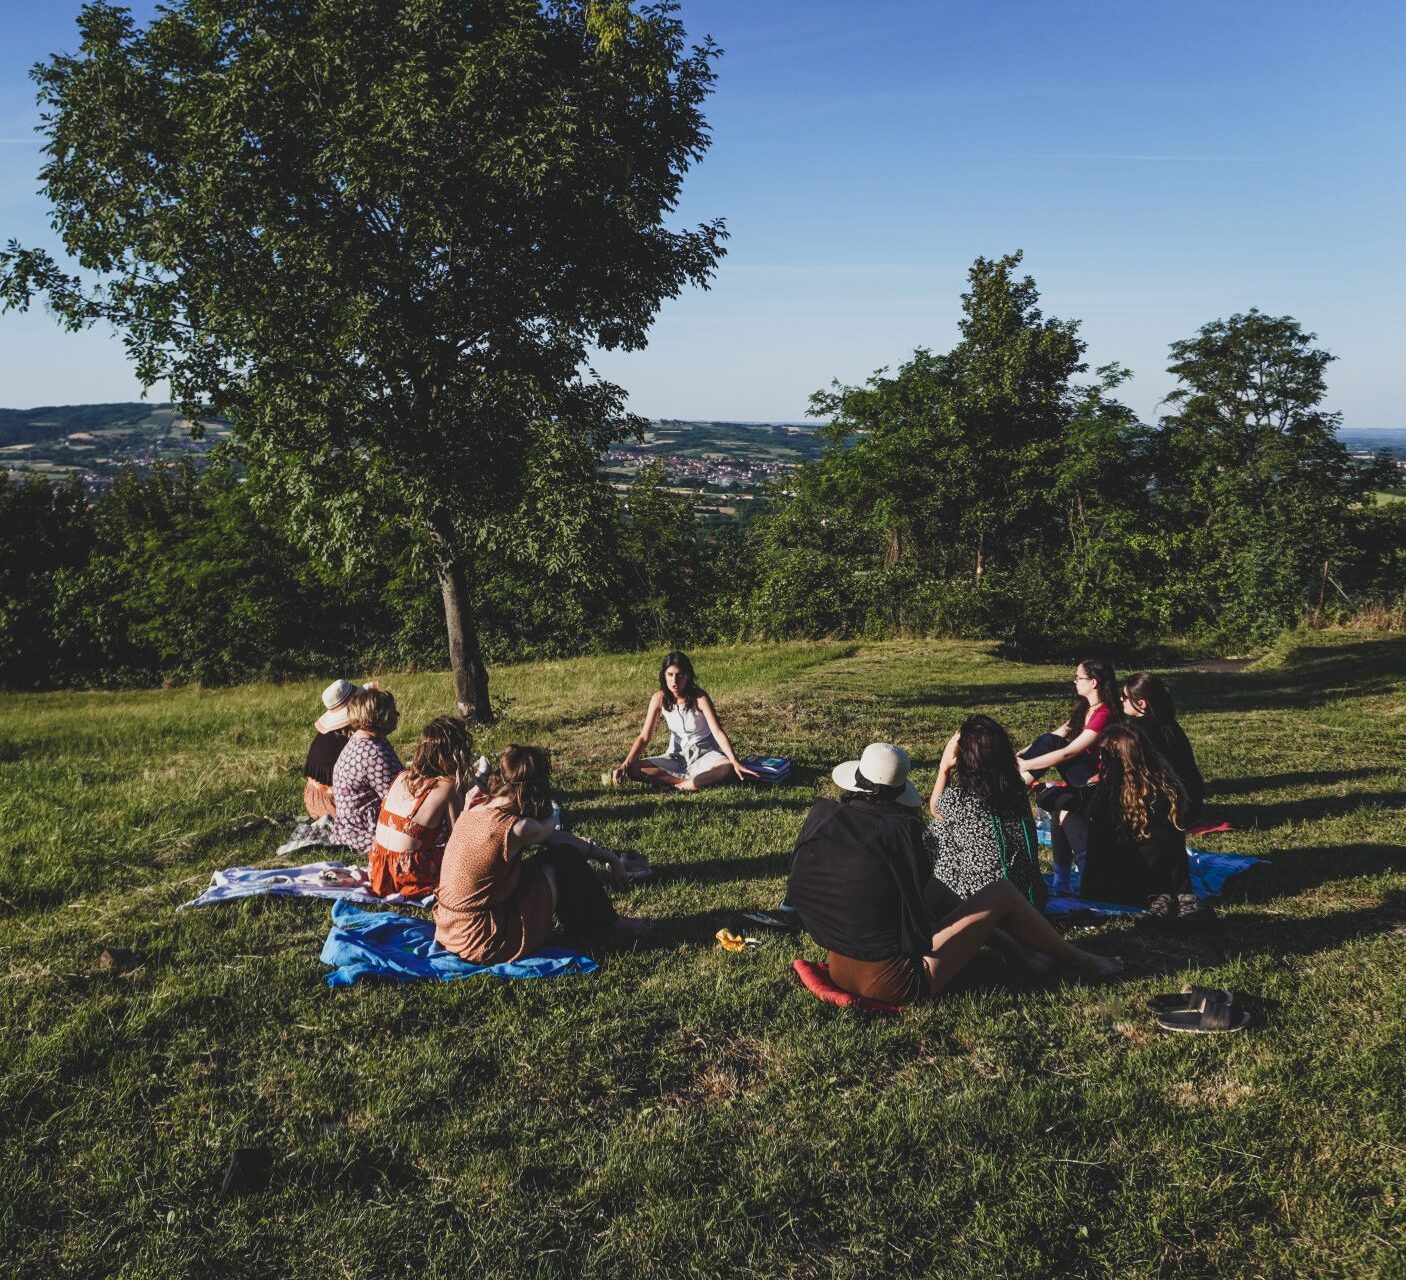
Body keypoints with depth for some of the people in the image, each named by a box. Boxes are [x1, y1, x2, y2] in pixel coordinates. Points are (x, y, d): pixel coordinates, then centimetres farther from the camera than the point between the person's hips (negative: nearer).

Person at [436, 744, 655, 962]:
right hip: (485, 946, -8)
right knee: (565, 860, 0)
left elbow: (545, 832, 12)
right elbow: (548, 828, 2)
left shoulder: (475, 813, 2)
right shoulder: (515, 830, -24)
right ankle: (610, 928, 19)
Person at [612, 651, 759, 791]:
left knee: (727, 767, -36)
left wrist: (735, 762, -40)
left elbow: (718, 733, -25)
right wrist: (625, 764, -23)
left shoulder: (699, 698, -17)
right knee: (633, 769, -21)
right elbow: (644, 737, -9)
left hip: (704, 754, -3)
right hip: (676, 757, 4)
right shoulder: (660, 698, -10)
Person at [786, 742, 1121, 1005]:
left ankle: (1011, 943, 40)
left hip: (839, 971, 6)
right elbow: (916, 886, -8)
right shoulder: (898, 827, -21)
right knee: (1004, 893, 8)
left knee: (933, 888, 25)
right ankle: (1082, 961, 29)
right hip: (897, 982, -6)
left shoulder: (819, 815, -7)